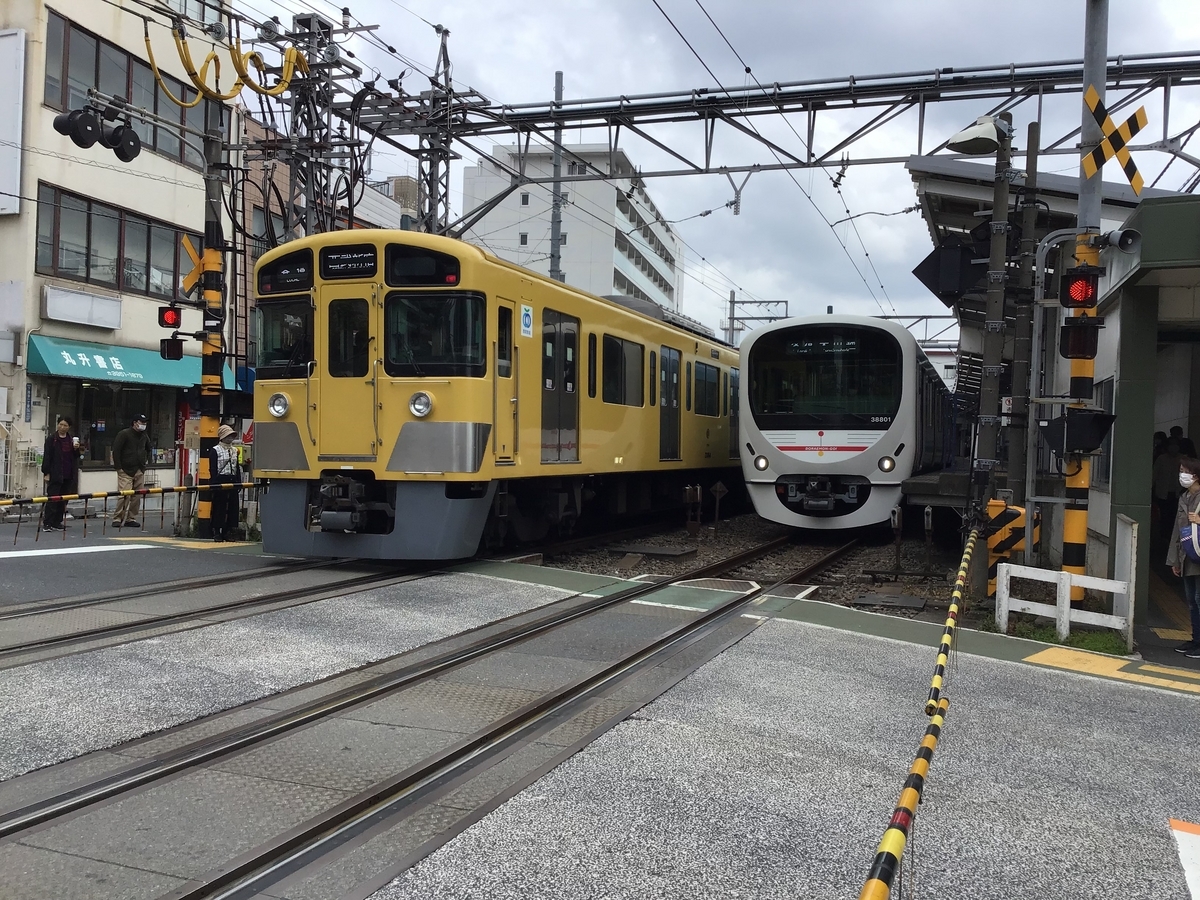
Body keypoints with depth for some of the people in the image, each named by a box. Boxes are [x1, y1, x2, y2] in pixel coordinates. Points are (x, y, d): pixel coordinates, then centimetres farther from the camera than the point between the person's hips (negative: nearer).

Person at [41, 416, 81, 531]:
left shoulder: (71, 440, 13)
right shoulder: (52, 439, -3)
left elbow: (75, 457, 19)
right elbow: (47, 456, -6)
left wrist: (76, 449, -2)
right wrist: (46, 473, -11)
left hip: (68, 475, 5)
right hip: (55, 474, -5)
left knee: (63, 500, 8)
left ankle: (57, 523, 15)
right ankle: (47, 524, -6)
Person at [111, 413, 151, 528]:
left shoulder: (144, 436, 13)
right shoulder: (124, 434, -6)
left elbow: (148, 449, 32)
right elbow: (116, 451, -9)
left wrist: (146, 461, 21)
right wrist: (119, 467, -12)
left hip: (140, 471, 6)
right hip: (126, 470, -6)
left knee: (137, 496, 3)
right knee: (124, 495, -13)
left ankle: (131, 519, 11)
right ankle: (117, 519, -6)